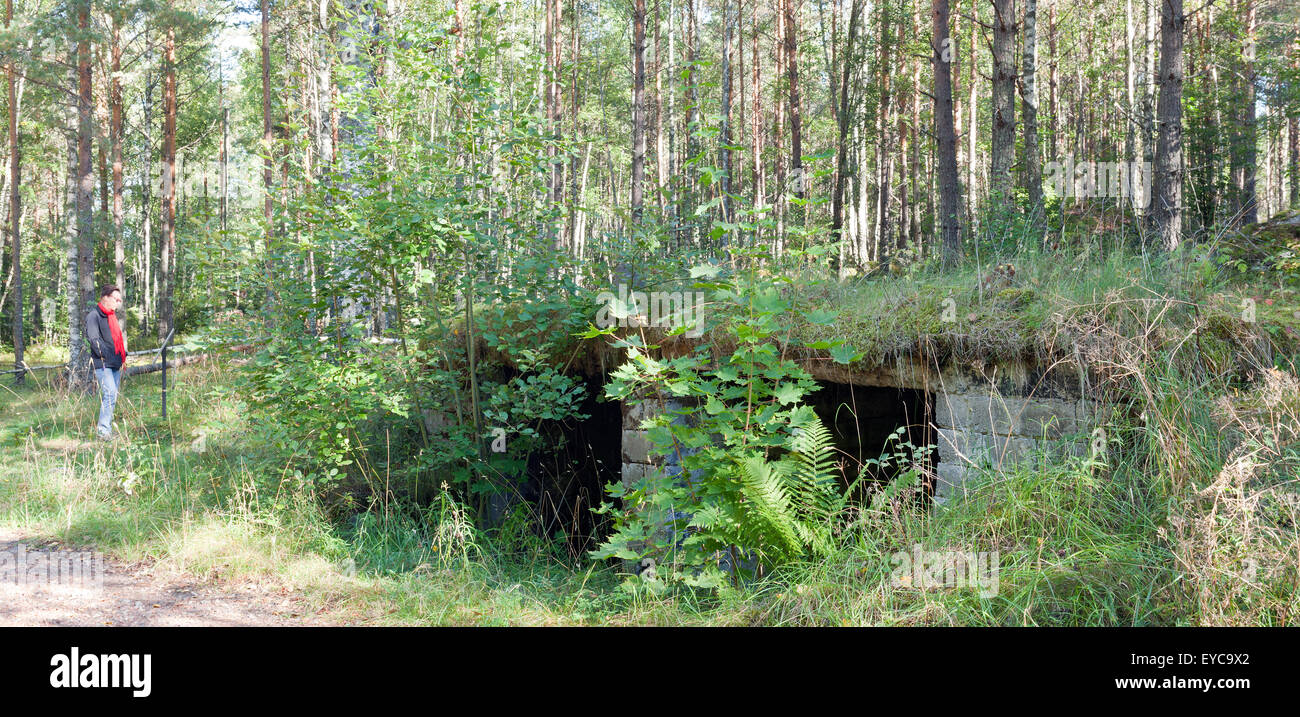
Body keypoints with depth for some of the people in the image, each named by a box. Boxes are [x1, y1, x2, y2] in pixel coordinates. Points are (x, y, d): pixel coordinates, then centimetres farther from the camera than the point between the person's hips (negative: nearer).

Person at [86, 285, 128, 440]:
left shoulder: (112, 315, 21)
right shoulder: (94, 315, -6)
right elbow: (94, 339, -15)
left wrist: (123, 355, 17)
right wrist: (107, 355, -21)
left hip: (115, 363, 9)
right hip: (102, 363, -9)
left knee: (113, 395, 9)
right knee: (110, 394, -18)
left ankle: (106, 427, 16)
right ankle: (103, 429, -16)